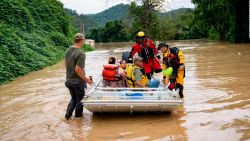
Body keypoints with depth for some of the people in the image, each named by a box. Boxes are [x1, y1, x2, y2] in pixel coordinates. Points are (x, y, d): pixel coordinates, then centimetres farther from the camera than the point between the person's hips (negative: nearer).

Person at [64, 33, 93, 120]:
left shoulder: (68, 50, 2)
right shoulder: (81, 54, -22)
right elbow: (77, 69, -26)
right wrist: (86, 79, -16)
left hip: (68, 80, 7)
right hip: (78, 81, -7)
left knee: (73, 98, 23)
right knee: (79, 100, 12)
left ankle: (67, 115, 19)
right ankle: (78, 117, 23)